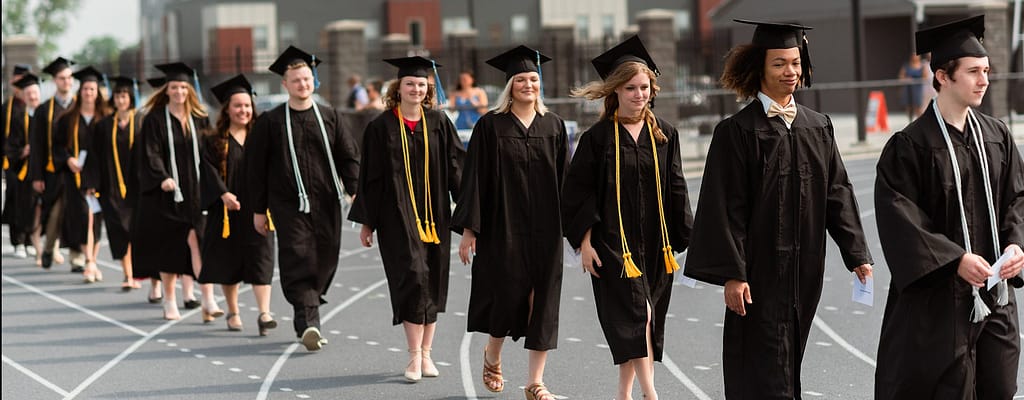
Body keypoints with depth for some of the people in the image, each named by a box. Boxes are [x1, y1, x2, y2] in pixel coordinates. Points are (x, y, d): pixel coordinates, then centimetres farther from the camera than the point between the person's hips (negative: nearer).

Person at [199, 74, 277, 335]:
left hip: (256, 209, 1)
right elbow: (209, 170, -9)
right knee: (228, 261, 7)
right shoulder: (215, 142, 2)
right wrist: (223, 194, -24)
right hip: (228, 210, -1)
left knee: (261, 258, -9)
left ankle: (264, 313, -16)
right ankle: (233, 312, 21)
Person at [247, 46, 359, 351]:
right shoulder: (270, 122, 2)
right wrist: (258, 209, 2)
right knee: (298, 262, -14)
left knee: (324, 262, 6)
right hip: (288, 205, -3)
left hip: (326, 205, 3)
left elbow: (349, 158, 5)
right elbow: (255, 167, 4)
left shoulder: (330, 118, 8)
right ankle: (309, 323, -22)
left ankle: (305, 320, 24)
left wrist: (357, 192, -9)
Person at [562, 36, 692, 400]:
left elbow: (676, 190, 9)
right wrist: (584, 241, -8)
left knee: (646, 321, 7)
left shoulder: (665, 134, 6)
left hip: (655, 243, 4)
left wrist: (686, 238, 5)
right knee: (636, 313, -15)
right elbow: (578, 192, -3)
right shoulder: (598, 137, -3)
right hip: (613, 242, -4)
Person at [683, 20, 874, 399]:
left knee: (790, 358, 13)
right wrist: (732, 274, -17)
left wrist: (857, 255, 1)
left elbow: (838, 193, 9)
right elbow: (726, 207, -11)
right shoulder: (738, 130, -7)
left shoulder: (818, 127, 9)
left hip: (805, 268, 5)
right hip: (761, 266, -5)